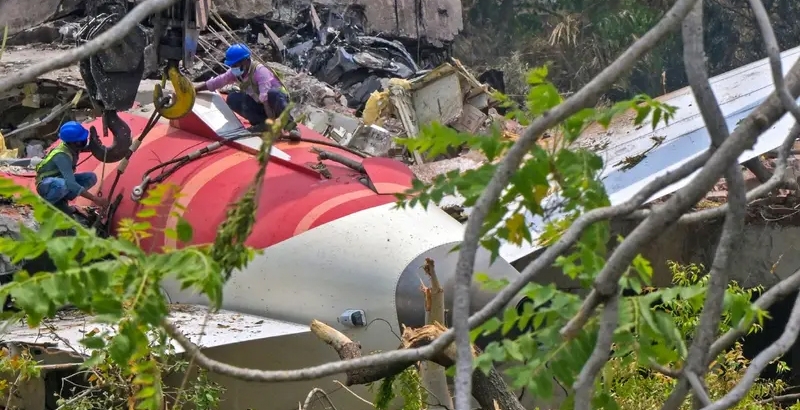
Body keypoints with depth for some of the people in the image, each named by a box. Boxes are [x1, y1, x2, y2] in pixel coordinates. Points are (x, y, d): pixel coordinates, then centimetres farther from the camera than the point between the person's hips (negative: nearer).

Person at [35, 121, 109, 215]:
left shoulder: (72, 146, -10)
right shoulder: (62, 156, -33)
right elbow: (71, 184, -43)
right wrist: (95, 199, -46)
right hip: (46, 185, -8)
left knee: (91, 177, -8)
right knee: (64, 185, -41)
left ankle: (60, 201, -2)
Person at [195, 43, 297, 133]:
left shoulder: (259, 71, -24)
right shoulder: (235, 73, -2)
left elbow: (265, 96, -35)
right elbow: (214, 82, 1)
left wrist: (271, 119, -45)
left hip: (277, 100, -8)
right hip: (259, 105, 8)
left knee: (273, 93, -41)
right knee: (232, 99, -9)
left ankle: (289, 123, -32)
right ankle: (262, 123, -13)